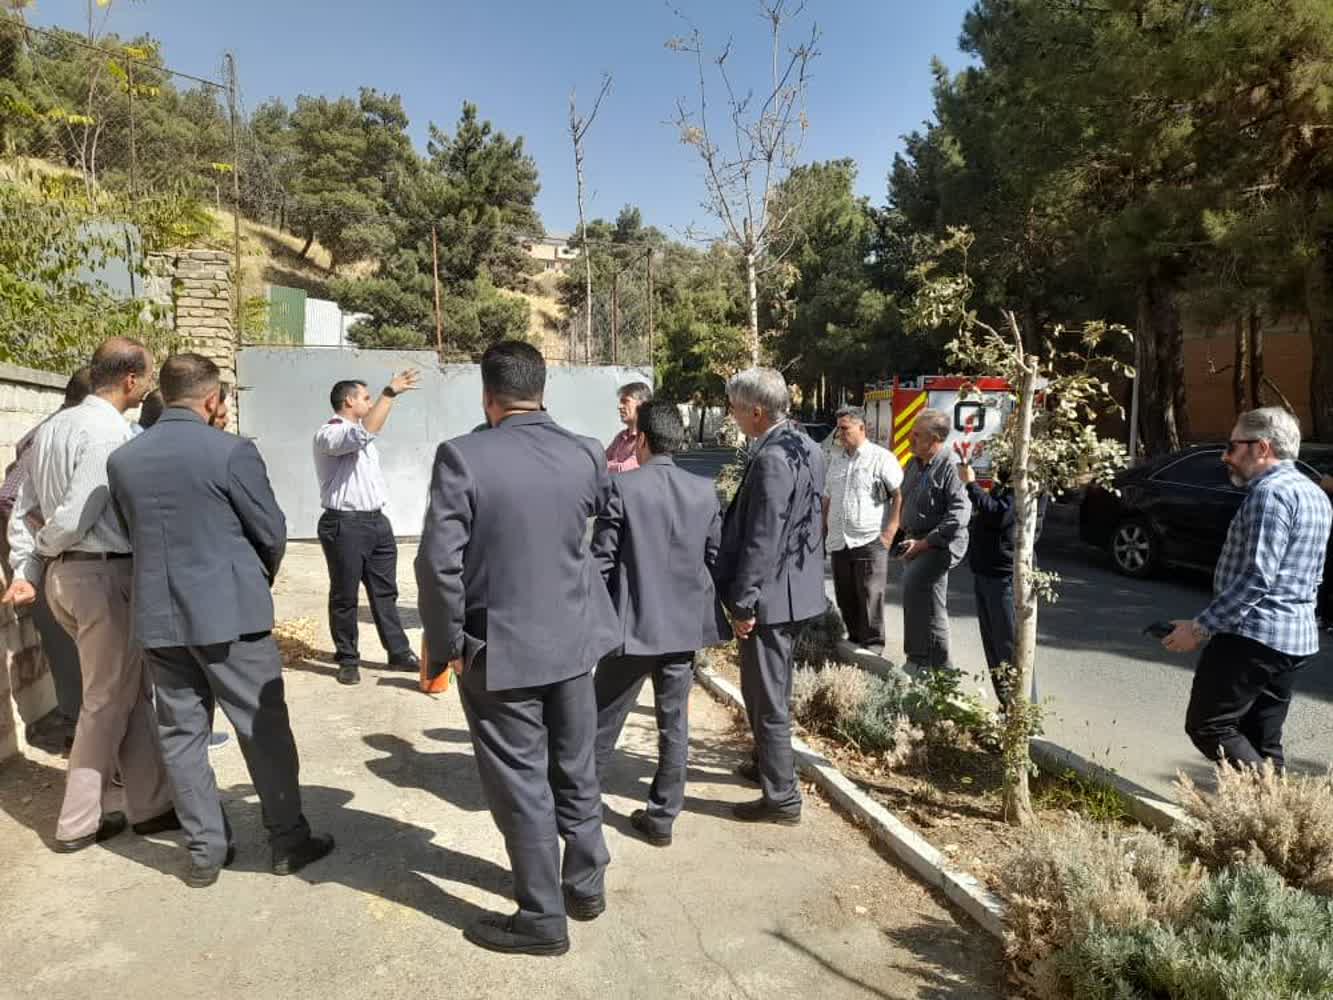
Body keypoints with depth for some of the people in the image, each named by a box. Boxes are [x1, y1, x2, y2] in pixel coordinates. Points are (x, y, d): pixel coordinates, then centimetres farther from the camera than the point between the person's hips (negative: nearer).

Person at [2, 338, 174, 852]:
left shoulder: (53, 426, 11)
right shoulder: (109, 432, -17)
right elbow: (75, 518, -20)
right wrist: (43, 549, 0)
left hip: (68, 575, 9)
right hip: (104, 574, -9)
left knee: (132, 692, 16)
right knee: (108, 701, 6)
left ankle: (149, 804, 24)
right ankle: (77, 823, 18)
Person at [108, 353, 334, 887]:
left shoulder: (122, 459, 3)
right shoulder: (232, 451, -13)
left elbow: (133, 529, 13)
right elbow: (272, 531, -7)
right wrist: (260, 579, 13)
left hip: (158, 614, 5)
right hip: (229, 611, -5)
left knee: (181, 732, 13)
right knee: (263, 727, 6)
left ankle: (205, 849, 21)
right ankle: (288, 840, 16)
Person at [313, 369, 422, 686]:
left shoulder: (359, 435, 20)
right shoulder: (329, 434, -12)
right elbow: (366, 432, -32)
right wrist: (390, 393, -29)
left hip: (376, 520, 9)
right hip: (344, 525, -9)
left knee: (385, 591, 11)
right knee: (345, 596, 3)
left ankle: (399, 652, 18)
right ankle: (348, 660, 14)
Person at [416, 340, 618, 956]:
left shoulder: (463, 456, -18)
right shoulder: (585, 454, -4)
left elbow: (438, 563, -19)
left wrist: (446, 645, -7)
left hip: (499, 648, -5)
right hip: (572, 638, 5)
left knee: (521, 785, 10)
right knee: (576, 771, 21)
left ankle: (542, 917, 24)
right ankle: (587, 885, 38)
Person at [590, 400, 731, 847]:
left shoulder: (622, 487, -13)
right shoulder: (705, 490, 1)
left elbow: (601, 560, -11)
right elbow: (715, 557, 5)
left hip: (633, 623, -4)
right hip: (686, 622, 4)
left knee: (604, 721, 12)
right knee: (674, 722, 13)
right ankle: (662, 816, 22)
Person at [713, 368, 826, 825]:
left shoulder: (771, 459, -22)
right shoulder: (806, 448, 8)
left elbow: (762, 539, -24)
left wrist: (744, 602, -18)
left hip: (772, 595, -10)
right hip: (797, 588, 10)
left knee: (766, 696, 2)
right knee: (773, 688, 24)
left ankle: (781, 797, 12)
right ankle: (769, 762, 41)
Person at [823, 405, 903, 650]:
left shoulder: (881, 458, -5)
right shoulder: (836, 459, 15)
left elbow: (900, 494, -9)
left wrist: (891, 530, -15)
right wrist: (823, 532, 15)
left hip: (869, 541, -6)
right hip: (839, 543, 6)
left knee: (870, 598, -2)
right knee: (845, 599, 12)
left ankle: (873, 646, 8)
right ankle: (854, 640, 25)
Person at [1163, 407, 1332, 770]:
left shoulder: (1270, 493, -15)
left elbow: (1255, 578, -22)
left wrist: (1200, 627, -17)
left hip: (1255, 635, -10)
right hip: (1296, 639, 10)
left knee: (1207, 726, -2)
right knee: (1262, 742, 13)